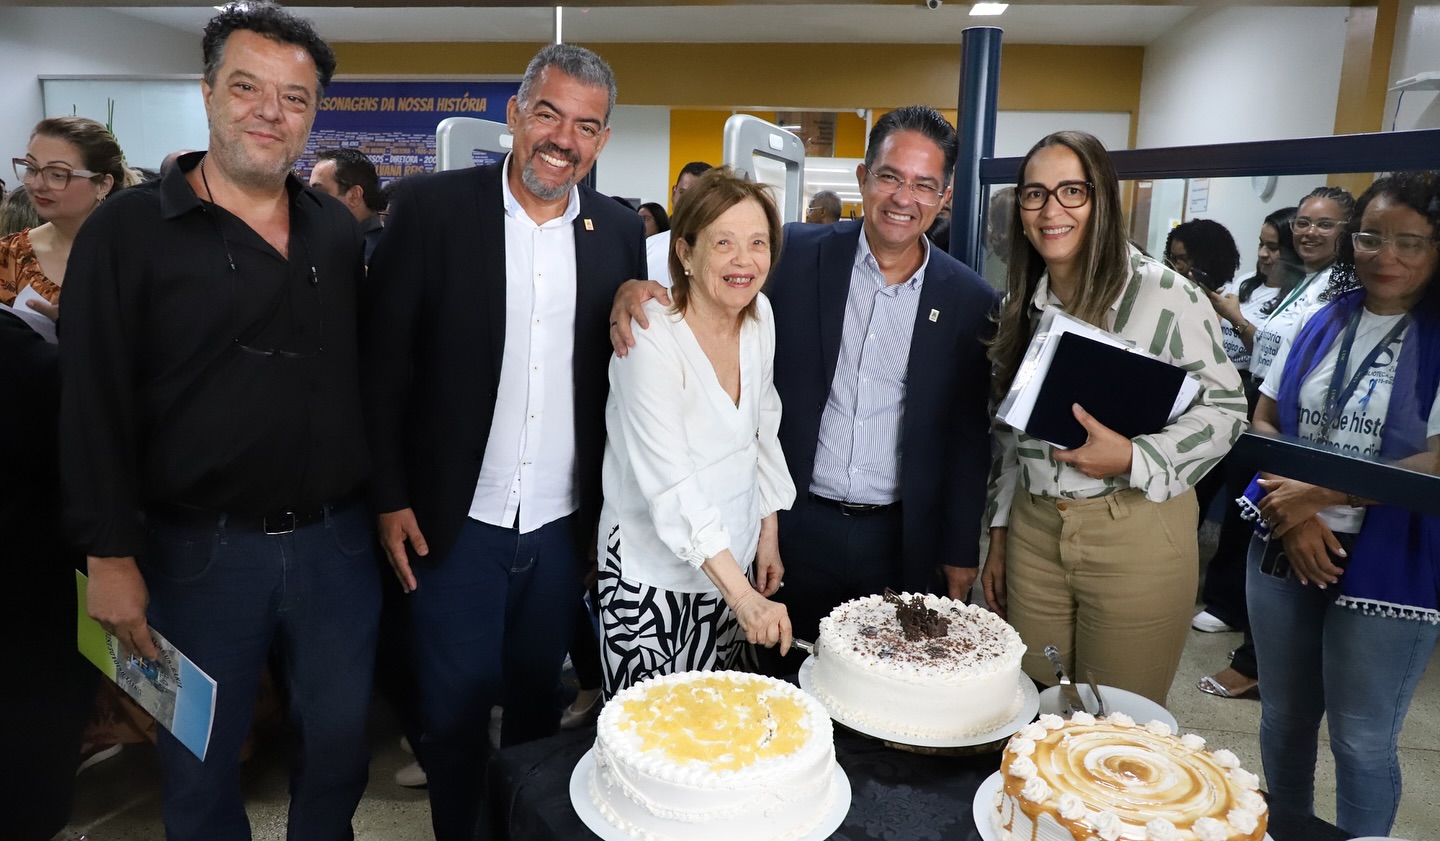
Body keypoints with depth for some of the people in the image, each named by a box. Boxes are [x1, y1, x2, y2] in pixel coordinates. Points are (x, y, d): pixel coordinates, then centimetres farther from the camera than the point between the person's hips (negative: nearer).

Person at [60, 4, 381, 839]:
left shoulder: (341, 231, 4)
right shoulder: (130, 230, -6)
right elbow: (94, 408, -7)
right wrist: (111, 555, -8)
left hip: (338, 541, 3)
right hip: (199, 549, -2)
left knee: (341, 741, 17)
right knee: (202, 767, 15)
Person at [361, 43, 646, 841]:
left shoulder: (620, 231, 2)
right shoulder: (432, 206, -7)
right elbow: (382, 361, -6)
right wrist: (389, 498, -8)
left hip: (565, 528, 3)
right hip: (456, 524, -2)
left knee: (537, 700, 19)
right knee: (455, 708, 11)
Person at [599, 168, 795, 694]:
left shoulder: (759, 316, -2)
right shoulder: (651, 339, -21)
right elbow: (671, 486, -26)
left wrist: (769, 538, 9)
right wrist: (743, 596, -29)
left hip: (733, 563, 6)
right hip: (654, 577, -5)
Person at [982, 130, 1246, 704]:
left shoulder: (1164, 294, -9)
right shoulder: (1022, 306, 9)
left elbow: (1225, 408, -6)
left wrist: (1132, 458, -21)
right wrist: (999, 538, 15)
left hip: (1135, 536, -4)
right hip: (1033, 532, 5)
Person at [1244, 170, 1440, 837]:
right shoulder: (1322, 323, 6)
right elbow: (1264, 421, 5)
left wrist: (1319, 496, -15)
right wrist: (1293, 515, -9)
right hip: (1286, 549, 4)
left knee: (1360, 740, 7)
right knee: (1284, 718, 17)